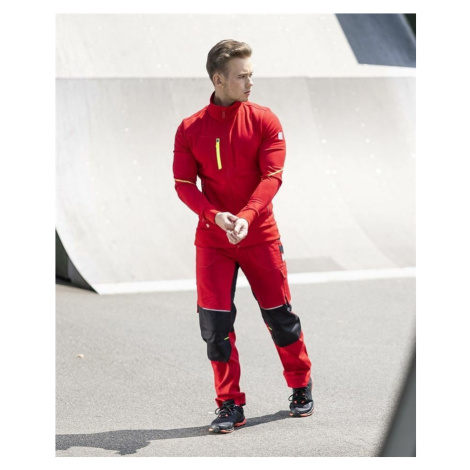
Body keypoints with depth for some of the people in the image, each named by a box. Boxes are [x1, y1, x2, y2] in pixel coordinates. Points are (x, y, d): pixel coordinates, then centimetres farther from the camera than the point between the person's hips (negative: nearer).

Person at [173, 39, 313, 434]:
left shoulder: (264, 121, -3)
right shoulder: (190, 129, 0)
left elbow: (272, 176, -10)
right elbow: (184, 184, -3)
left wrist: (246, 216, -25)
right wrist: (215, 216, -20)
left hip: (260, 235, 0)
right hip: (212, 238, 1)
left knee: (279, 315, 7)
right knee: (215, 322, -4)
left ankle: (301, 388, 29)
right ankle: (230, 405, 9)